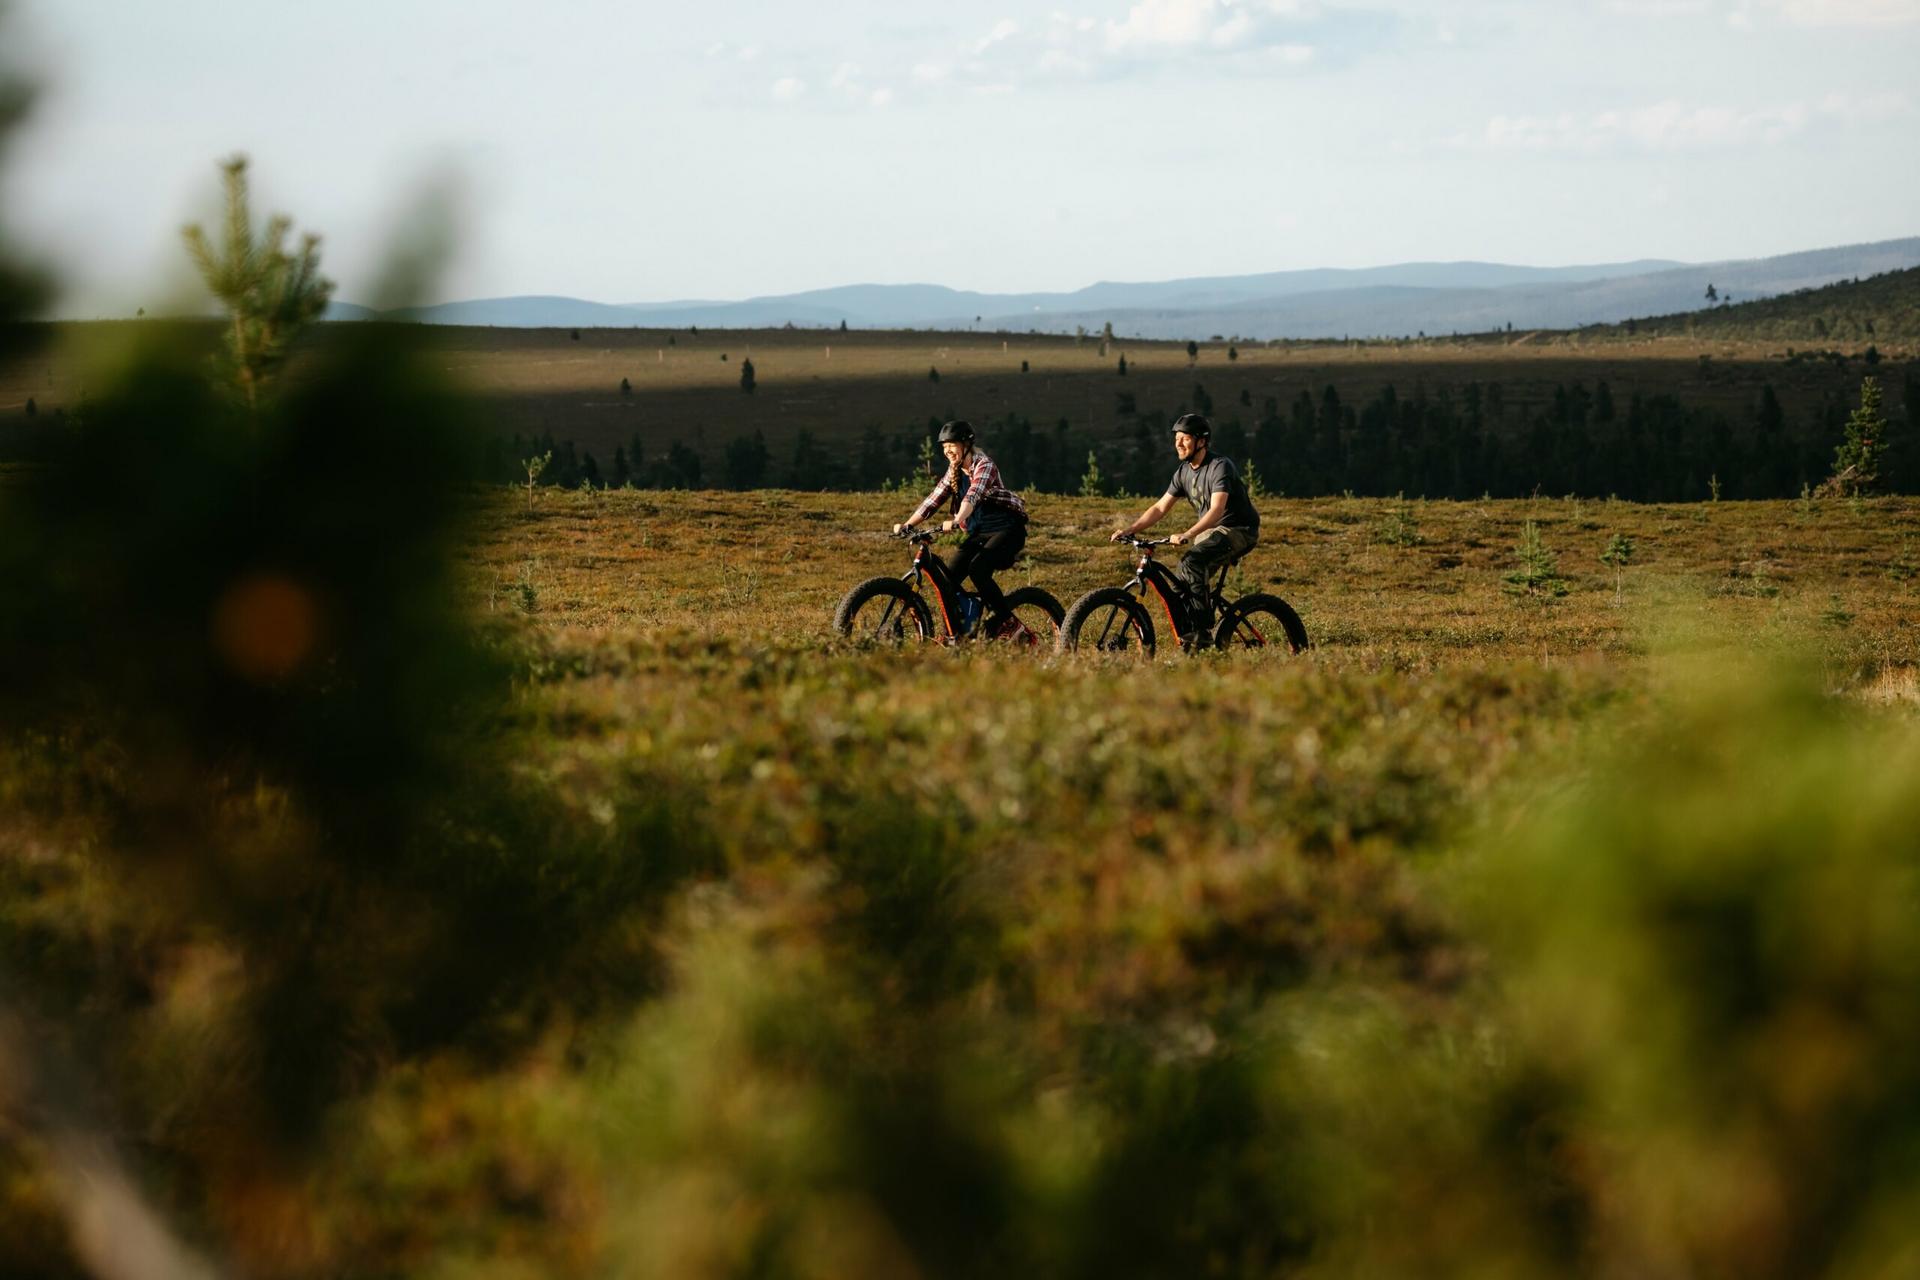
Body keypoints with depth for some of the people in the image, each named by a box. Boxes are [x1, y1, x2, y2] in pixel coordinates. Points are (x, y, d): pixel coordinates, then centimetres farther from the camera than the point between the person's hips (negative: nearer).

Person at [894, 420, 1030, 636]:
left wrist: (956, 522, -48)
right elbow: (933, 500, 3)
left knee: (977, 569, -31)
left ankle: (1002, 619, -16)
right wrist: (907, 524, -9)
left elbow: (973, 496, -32)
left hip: (1007, 531, -7)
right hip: (979, 534, 7)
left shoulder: (984, 466, -14)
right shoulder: (954, 472, 9)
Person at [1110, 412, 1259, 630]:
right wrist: (1130, 529, -8)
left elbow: (1216, 509, -33)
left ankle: (1204, 626, -26)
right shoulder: (1184, 472, 5)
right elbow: (1160, 508, 7)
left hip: (1238, 531, -8)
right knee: (1179, 585, -4)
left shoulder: (1220, 467, -20)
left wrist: (1187, 535, -47)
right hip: (1211, 533, 9)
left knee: (1191, 562, -31)